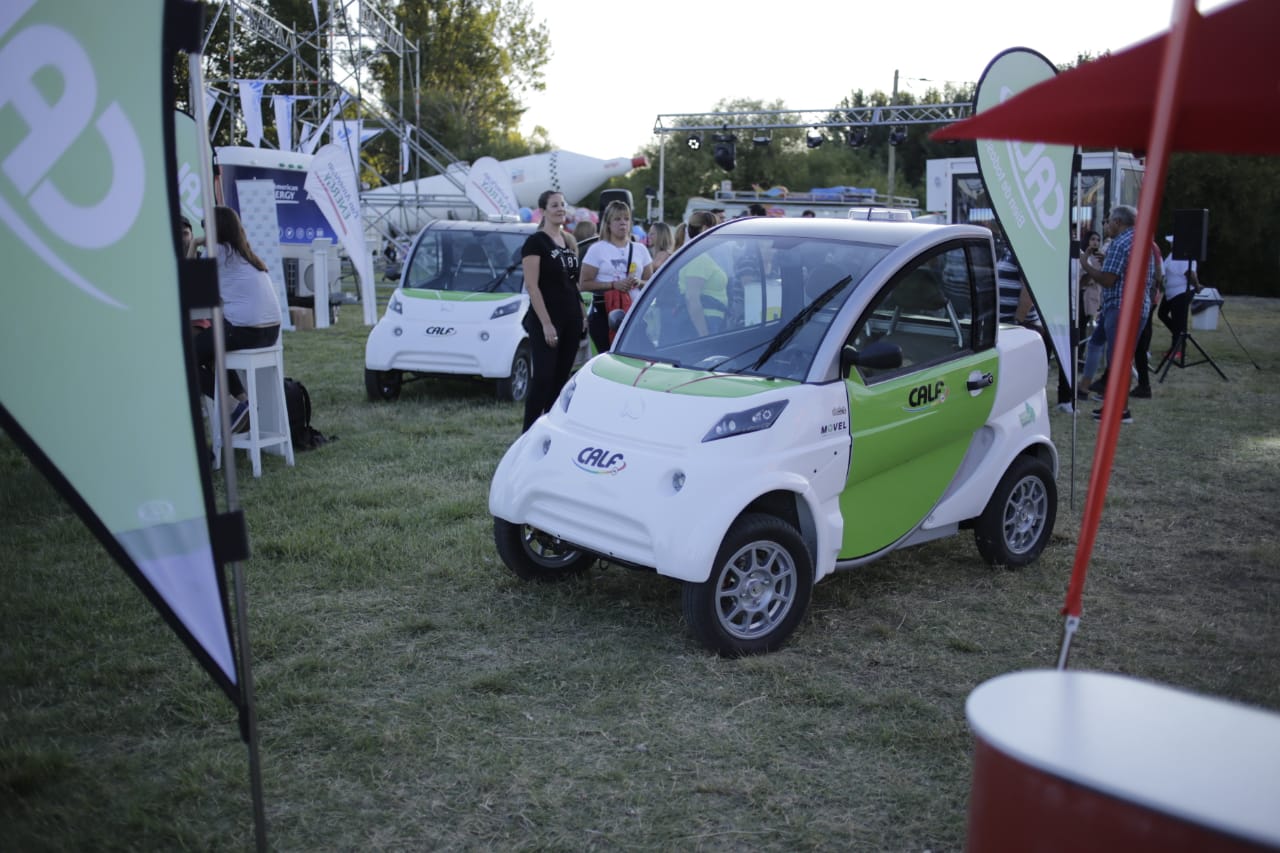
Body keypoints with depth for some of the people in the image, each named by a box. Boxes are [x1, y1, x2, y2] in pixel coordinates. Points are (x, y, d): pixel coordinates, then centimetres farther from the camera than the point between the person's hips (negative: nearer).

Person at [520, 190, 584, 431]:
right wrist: (546, 324, -19)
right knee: (543, 378, -9)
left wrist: (581, 315, 12)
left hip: (571, 319, 7)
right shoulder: (535, 242, -8)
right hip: (545, 321, -7)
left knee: (561, 379, 8)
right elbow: (531, 286, -14)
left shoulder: (569, 241, 14)